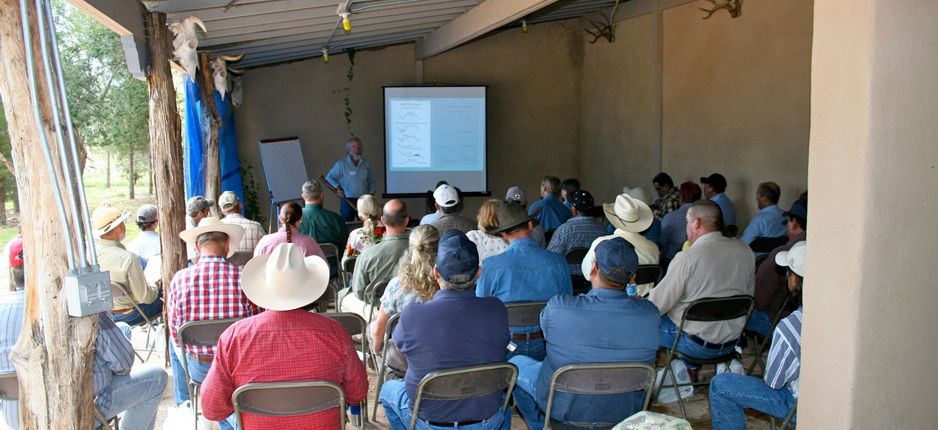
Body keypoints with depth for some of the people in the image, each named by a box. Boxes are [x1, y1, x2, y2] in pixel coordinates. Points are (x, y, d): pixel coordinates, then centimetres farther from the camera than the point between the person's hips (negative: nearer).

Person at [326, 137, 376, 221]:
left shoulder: (365, 163, 8)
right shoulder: (341, 163, -3)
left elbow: (371, 180, 17)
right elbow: (329, 177, 1)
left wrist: (371, 192, 7)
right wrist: (337, 188, -12)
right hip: (347, 200, -3)